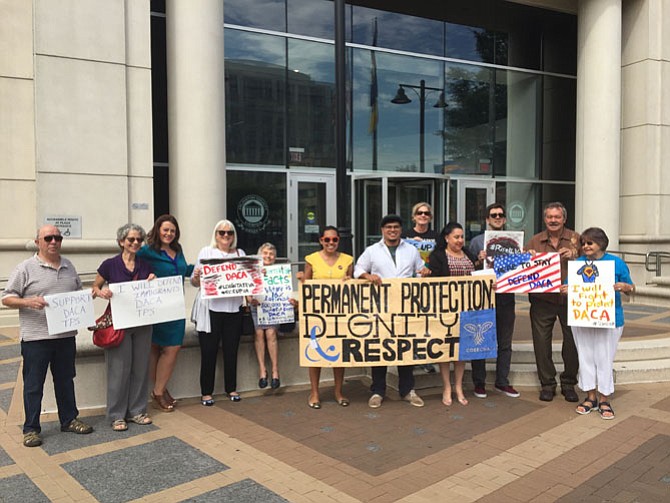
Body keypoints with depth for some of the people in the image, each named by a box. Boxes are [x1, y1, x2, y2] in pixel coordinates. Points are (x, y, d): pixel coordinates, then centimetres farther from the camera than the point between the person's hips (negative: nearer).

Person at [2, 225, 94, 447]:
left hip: (66, 335, 5)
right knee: (33, 385, 4)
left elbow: (79, 293, 22)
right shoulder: (25, 268, -5)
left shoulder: (69, 266, 12)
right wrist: (28, 302, -22)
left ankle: (69, 420, 27)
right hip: (36, 337, -5)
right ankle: (31, 429, 15)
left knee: (65, 380, 15)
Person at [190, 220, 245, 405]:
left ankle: (231, 388, 23)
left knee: (231, 350, 9)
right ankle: (206, 392, 13)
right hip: (211, 309, -3)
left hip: (234, 309, 3)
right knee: (209, 351, 2)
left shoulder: (240, 253, 13)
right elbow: (195, 282, 1)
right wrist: (196, 277, -20)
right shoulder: (206, 252, 5)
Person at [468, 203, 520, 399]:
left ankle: (502, 382, 21)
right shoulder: (477, 241, 4)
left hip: (506, 297, 3)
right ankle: (479, 382, 14)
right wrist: (479, 260, -19)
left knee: (505, 342, 10)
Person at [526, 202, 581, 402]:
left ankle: (569, 383, 22)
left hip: (570, 299, 0)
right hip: (542, 300, 1)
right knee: (541, 341, 2)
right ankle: (547, 384, 17)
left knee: (573, 341, 4)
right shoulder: (534, 241, 9)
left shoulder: (576, 239, 7)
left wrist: (573, 257, -16)